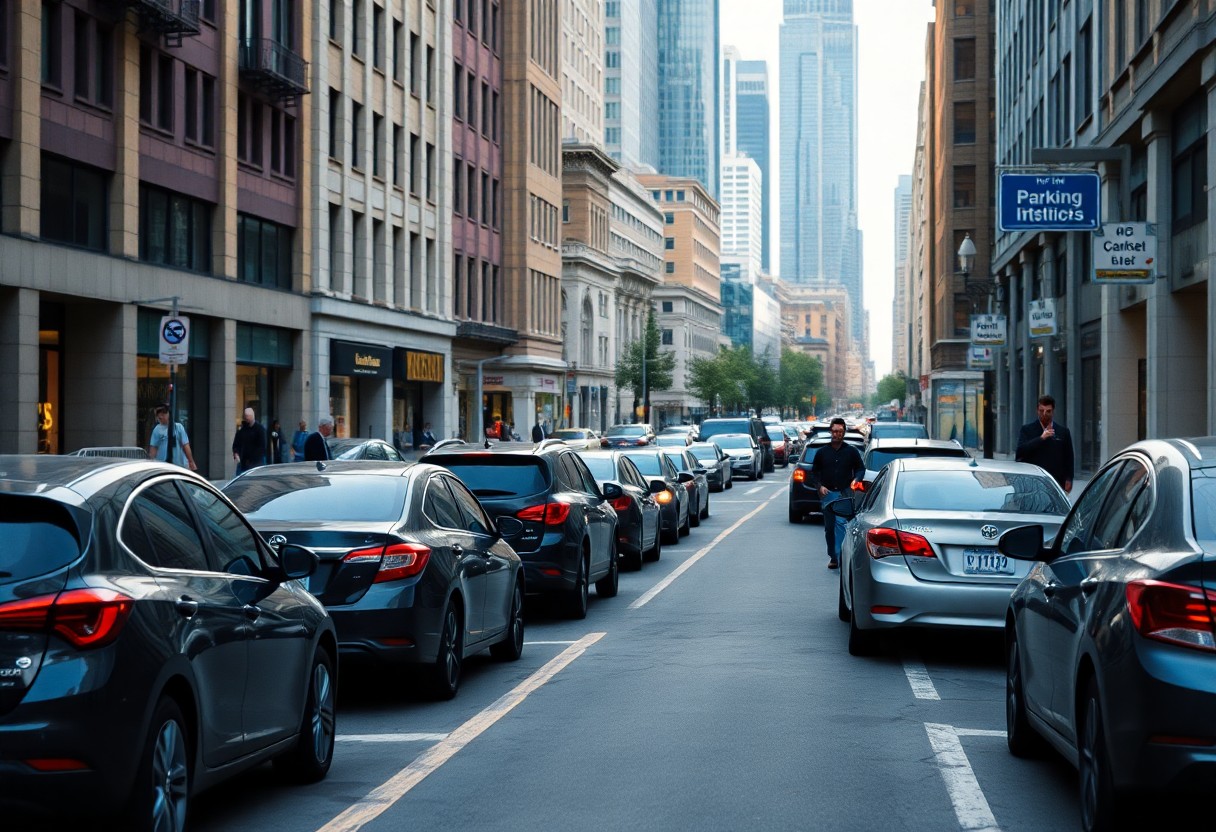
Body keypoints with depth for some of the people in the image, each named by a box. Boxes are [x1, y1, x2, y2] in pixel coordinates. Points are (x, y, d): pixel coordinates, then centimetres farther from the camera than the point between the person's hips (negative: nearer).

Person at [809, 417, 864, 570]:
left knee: (841, 523, -18)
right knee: (829, 527, 7)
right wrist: (819, 486, -2)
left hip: (845, 494, -3)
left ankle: (839, 555, -21)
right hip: (827, 494, 3)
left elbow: (860, 468, 13)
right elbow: (814, 472, 15)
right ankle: (833, 557, 17)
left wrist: (856, 479, -7)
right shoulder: (822, 452, 10)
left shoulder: (851, 451, 7)